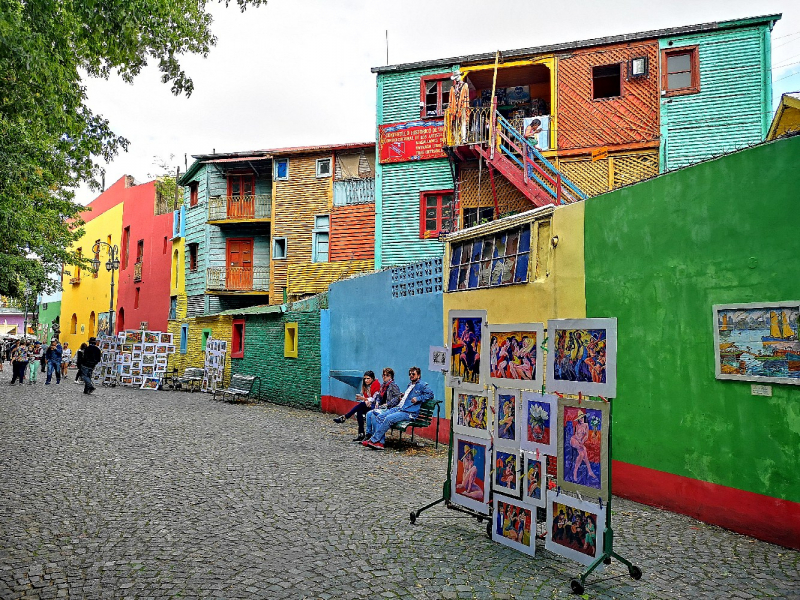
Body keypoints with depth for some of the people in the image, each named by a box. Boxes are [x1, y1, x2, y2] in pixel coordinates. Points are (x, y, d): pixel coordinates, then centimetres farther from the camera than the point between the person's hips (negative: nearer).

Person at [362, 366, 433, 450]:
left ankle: (373, 440, -23)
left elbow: (430, 394, -11)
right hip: (399, 408, 9)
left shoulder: (422, 385, -1)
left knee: (389, 419, -29)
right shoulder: (410, 384, 24)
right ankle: (380, 442, -18)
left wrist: (418, 399, -16)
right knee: (379, 417, -11)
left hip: (409, 412, -9)